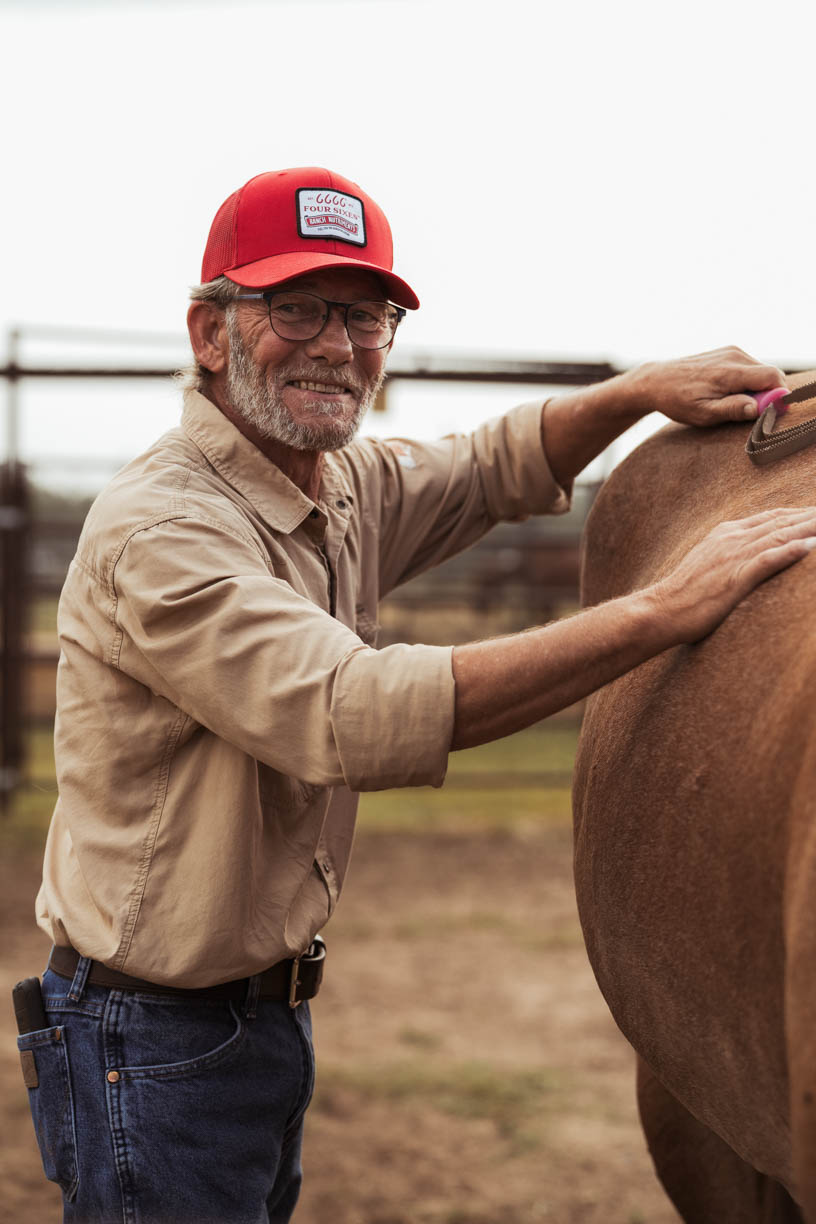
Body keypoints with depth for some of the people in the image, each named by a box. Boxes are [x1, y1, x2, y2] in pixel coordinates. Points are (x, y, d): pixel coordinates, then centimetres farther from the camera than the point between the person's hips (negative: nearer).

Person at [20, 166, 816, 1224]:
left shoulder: (346, 484, 5)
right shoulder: (158, 530, -24)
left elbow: (495, 470, 22)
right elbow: (357, 715, -35)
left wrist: (645, 391, 0)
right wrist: (659, 613, -34)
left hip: (273, 1010, 9)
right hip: (156, 1045, -9)